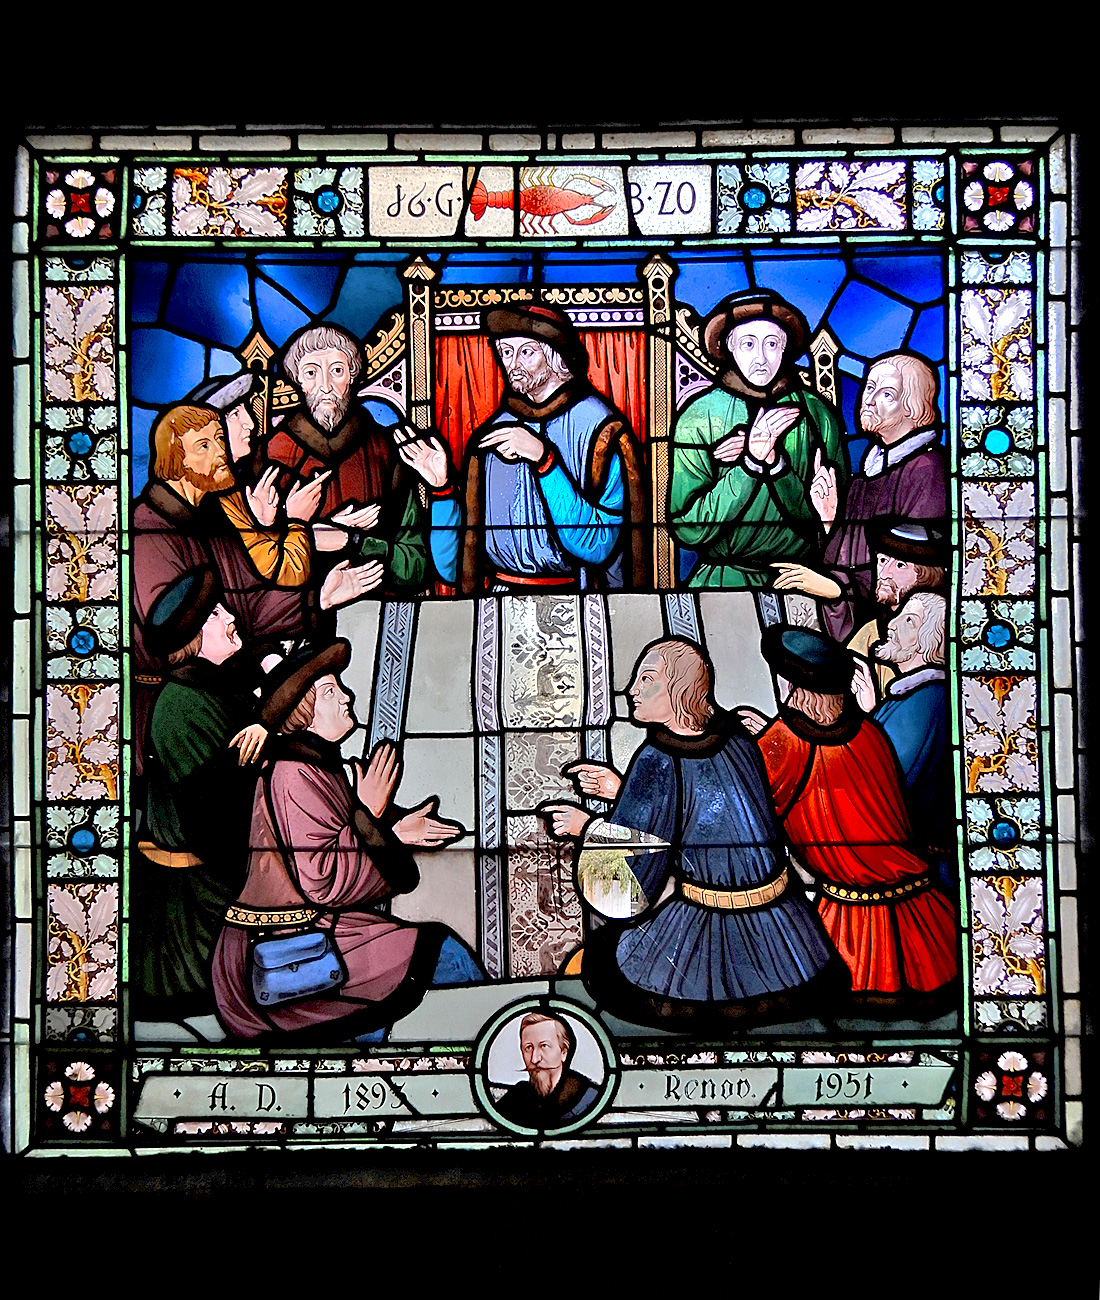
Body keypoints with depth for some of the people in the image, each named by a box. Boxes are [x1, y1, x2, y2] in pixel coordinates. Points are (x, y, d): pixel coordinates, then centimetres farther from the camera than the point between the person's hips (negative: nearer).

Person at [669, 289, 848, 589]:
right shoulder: (698, 419, 0)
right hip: (724, 574, -1)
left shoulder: (819, 416, 4)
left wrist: (775, 462, -12)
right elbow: (687, 531, -7)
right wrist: (751, 463, -15)